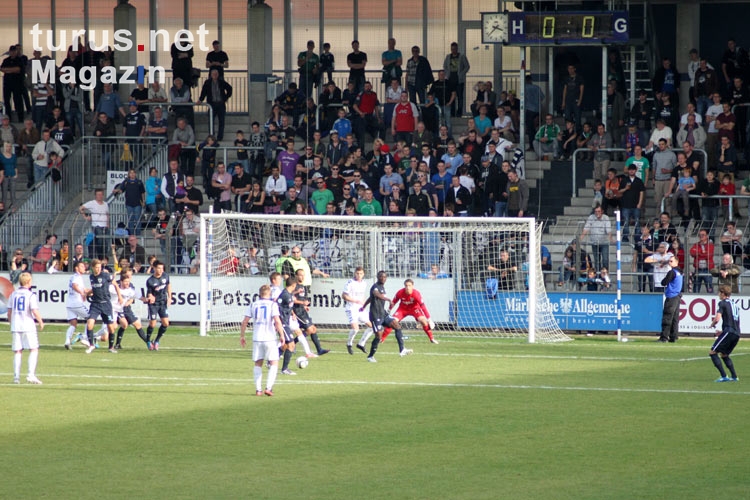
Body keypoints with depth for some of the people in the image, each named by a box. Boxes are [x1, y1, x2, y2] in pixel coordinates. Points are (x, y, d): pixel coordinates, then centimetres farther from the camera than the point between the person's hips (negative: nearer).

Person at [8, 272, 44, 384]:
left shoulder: (13, 294, 8)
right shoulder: (31, 295, -8)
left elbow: (9, 312, 10)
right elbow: (35, 311, -14)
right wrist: (41, 322, 2)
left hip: (15, 327, 5)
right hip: (28, 326, -5)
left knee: (17, 352, 8)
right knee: (34, 350, 1)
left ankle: (16, 377, 5)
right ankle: (31, 374, -11)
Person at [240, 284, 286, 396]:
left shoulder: (253, 305, 8)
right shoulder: (272, 304, -3)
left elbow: (244, 322, 5)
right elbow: (277, 321, -13)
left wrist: (242, 336, 14)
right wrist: (281, 335, -5)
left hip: (257, 338, 3)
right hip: (270, 338, -3)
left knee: (258, 363, 12)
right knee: (274, 363, 5)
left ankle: (258, 389, 5)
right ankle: (268, 387, -9)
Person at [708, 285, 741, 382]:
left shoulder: (723, 303, -1)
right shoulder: (734, 304, 24)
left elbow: (717, 319, -13)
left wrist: (712, 324, 10)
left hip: (729, 332, -8)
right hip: (737, 334, 8)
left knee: (712, 352, -6)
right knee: (724, 354, 24)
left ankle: (724, 376, -16)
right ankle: (734, 377, 15)